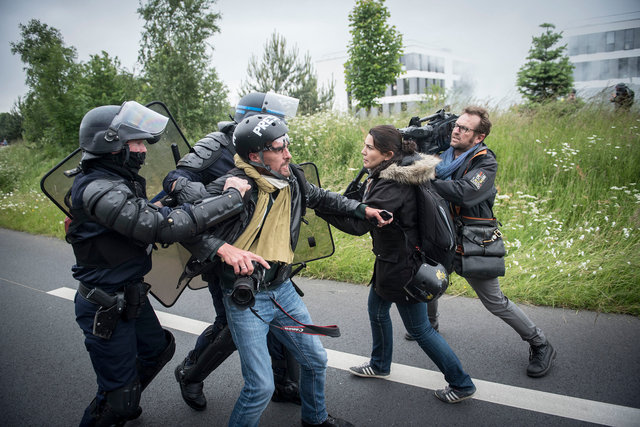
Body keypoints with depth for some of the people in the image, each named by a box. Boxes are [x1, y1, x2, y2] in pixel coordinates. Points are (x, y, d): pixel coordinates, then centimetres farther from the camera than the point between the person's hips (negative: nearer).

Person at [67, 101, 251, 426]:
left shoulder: (118, 181, 6)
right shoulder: (99, 191, -28)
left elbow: (150, 216, 12)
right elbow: (164, 227, -36)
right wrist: (231, 197, -30)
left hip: (130, 297, 10)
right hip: (106, 310, -10)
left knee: (158, 348, 28)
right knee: (117, 399, 3)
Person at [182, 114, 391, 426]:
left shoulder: (292, 179, -1)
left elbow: (322, 198, 19)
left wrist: (362, 209, 14)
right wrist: (221, 248, -36)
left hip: (282, 289, 7)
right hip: (245, 299, -6)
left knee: (316, 360, 20)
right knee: (261, 387, -6)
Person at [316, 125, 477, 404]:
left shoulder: (392, 187, -29)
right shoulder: (389, 175, 2)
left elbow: (358, 223, -34)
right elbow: (363, 209, 10)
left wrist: (319, 203, -32)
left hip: (402, 266, -10)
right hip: (391, 258, 10)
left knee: (419, 329, 5)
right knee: (376, 308, 24)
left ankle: (461, 385, 22)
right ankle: (380, 365, 46)